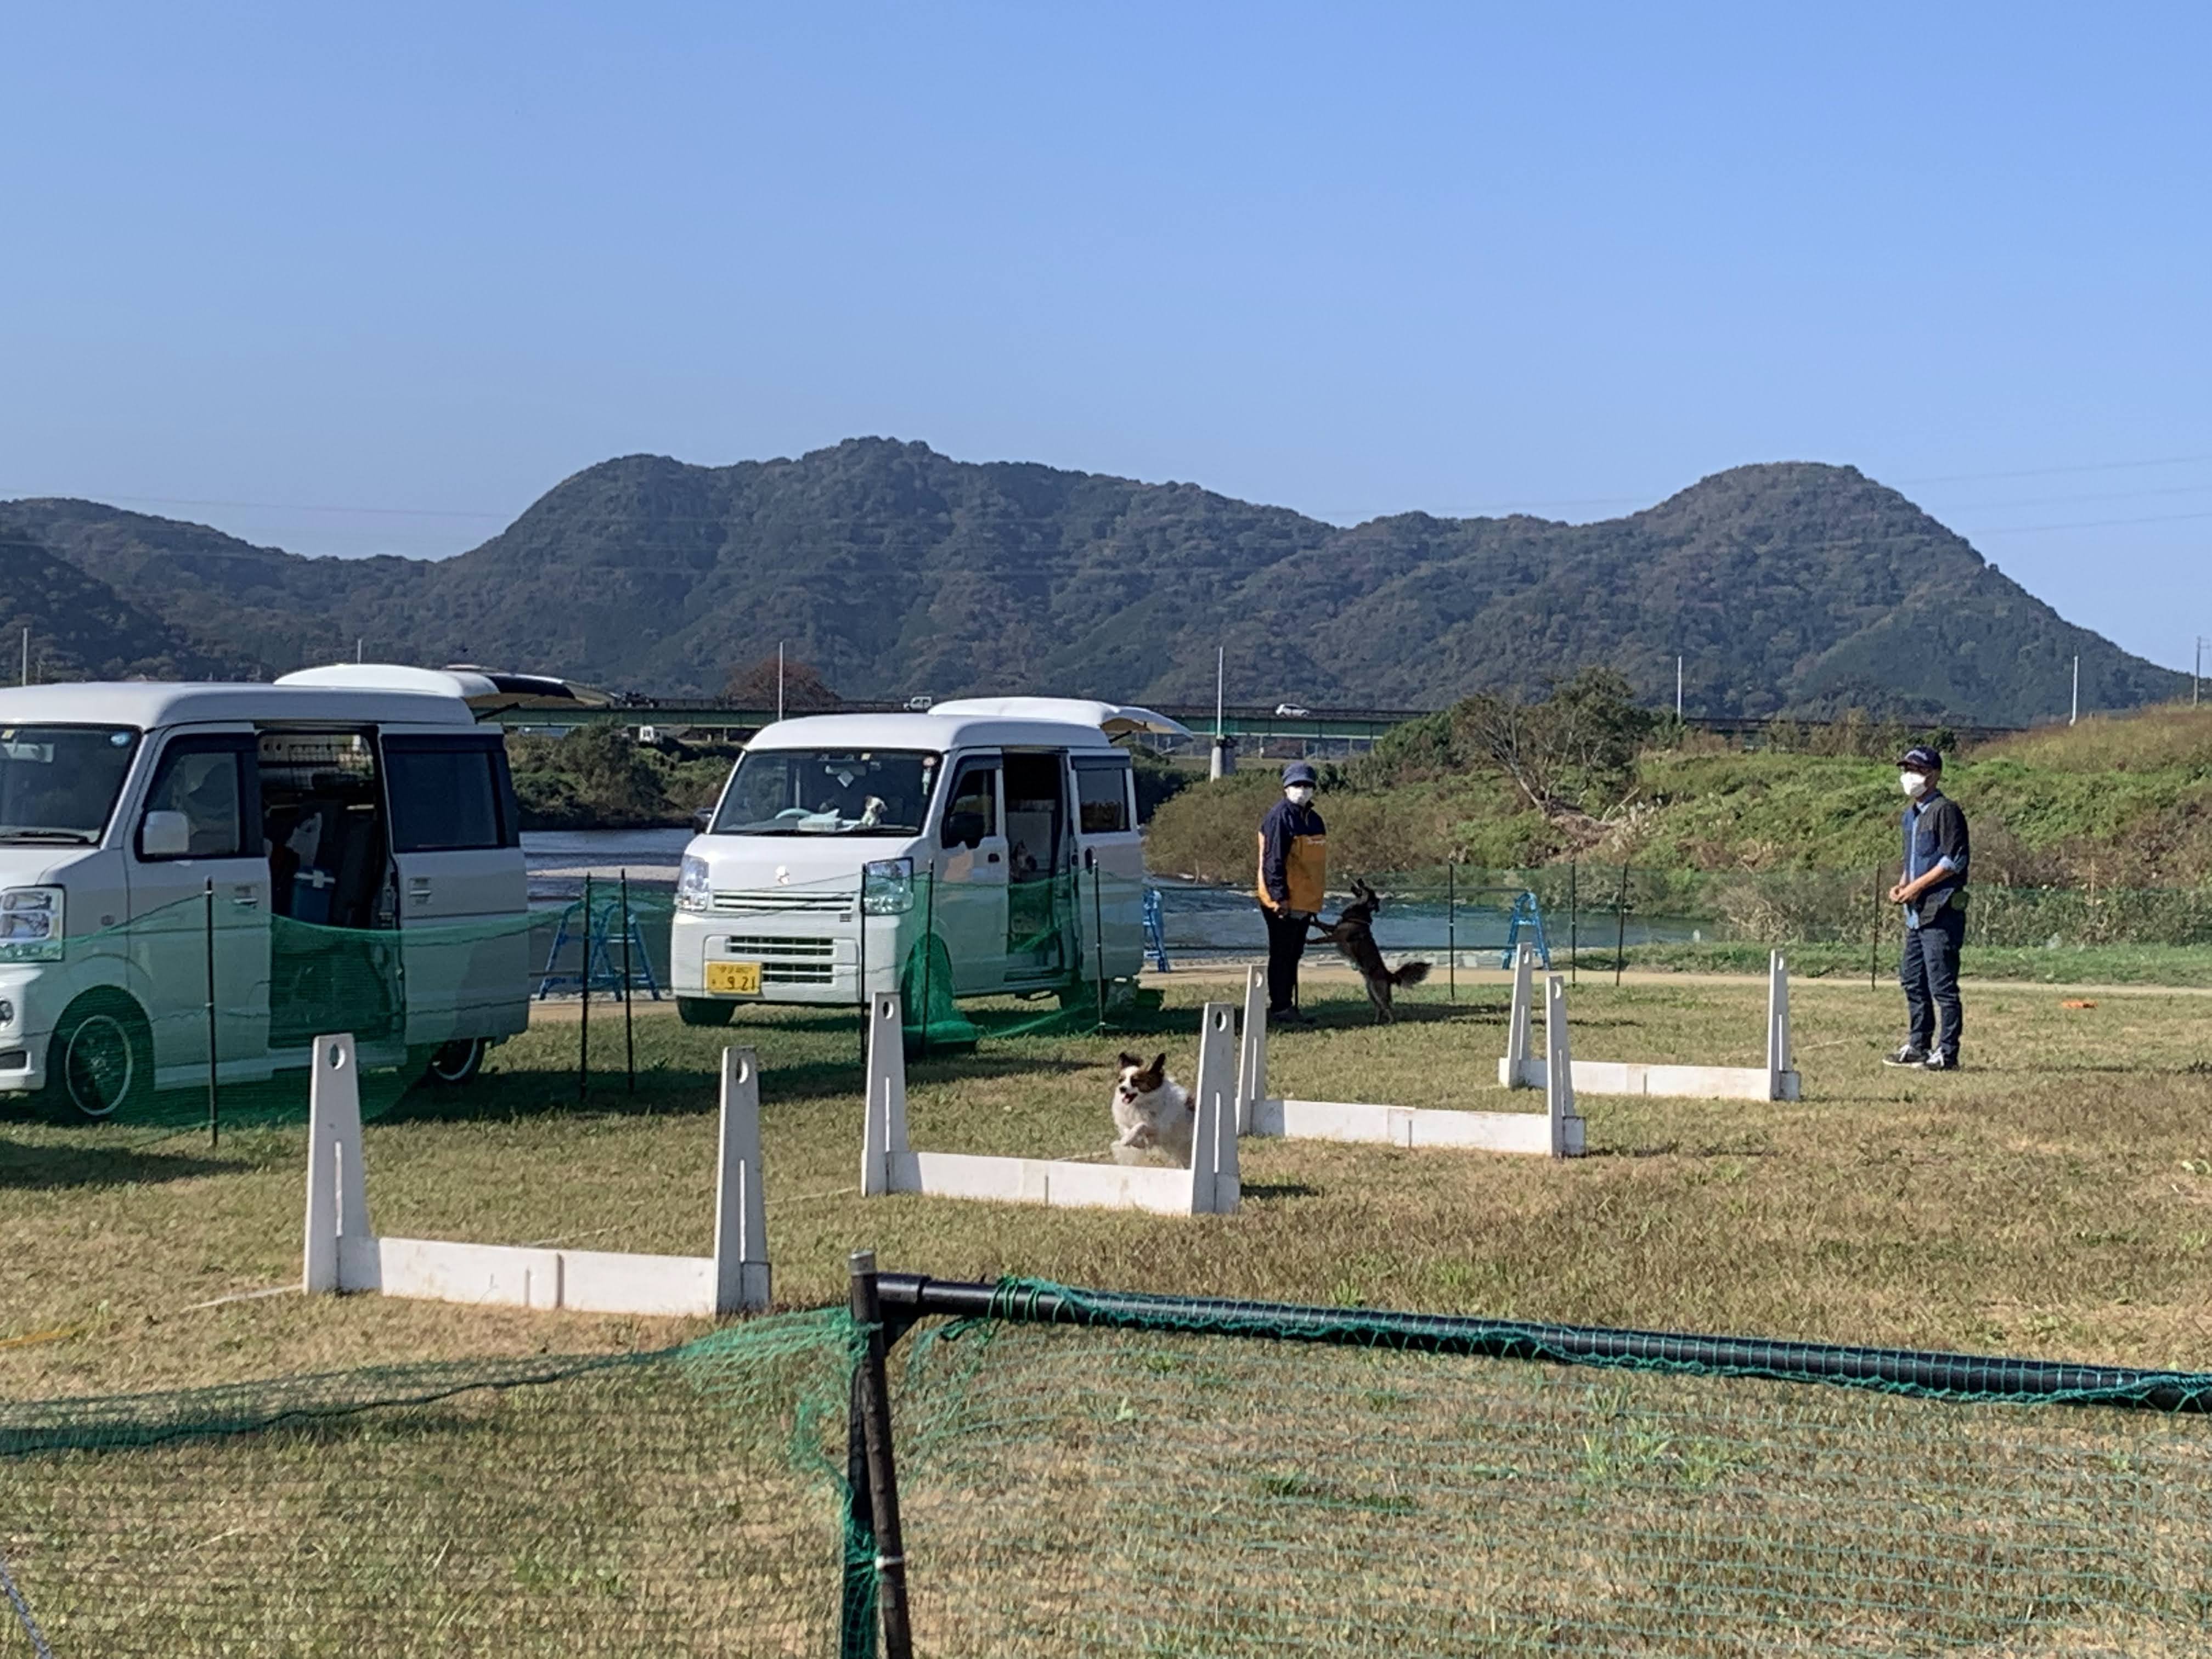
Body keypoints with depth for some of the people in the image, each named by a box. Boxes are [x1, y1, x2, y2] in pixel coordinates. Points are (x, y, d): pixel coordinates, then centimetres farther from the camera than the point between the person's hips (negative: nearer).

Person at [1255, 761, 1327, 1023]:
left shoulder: (1313, 819, 15)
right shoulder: (1280, 817, -14)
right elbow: (1273, 860, -18)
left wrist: (1316, 898, 21)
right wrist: (1280, 897, -21)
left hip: (1305, 903, 9)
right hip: (1284, 903, -9)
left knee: (1293, 955, 14)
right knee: (1281, 955, -4)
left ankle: (1286, 1005, 20)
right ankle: (1280, 1007, 1)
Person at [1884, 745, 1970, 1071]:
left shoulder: (1945, 810, -10)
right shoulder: (1911, 814, 19)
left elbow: (1955, 860, -16)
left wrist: (1917, 886, -16)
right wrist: (1901, 885, 9)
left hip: (1941, 912, -10)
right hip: (1916, 912, 10)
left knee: (1942, 984, -8)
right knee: (1913, 981, 14)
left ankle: (1947, 1053, -5)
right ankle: (1918, 1047, 24)